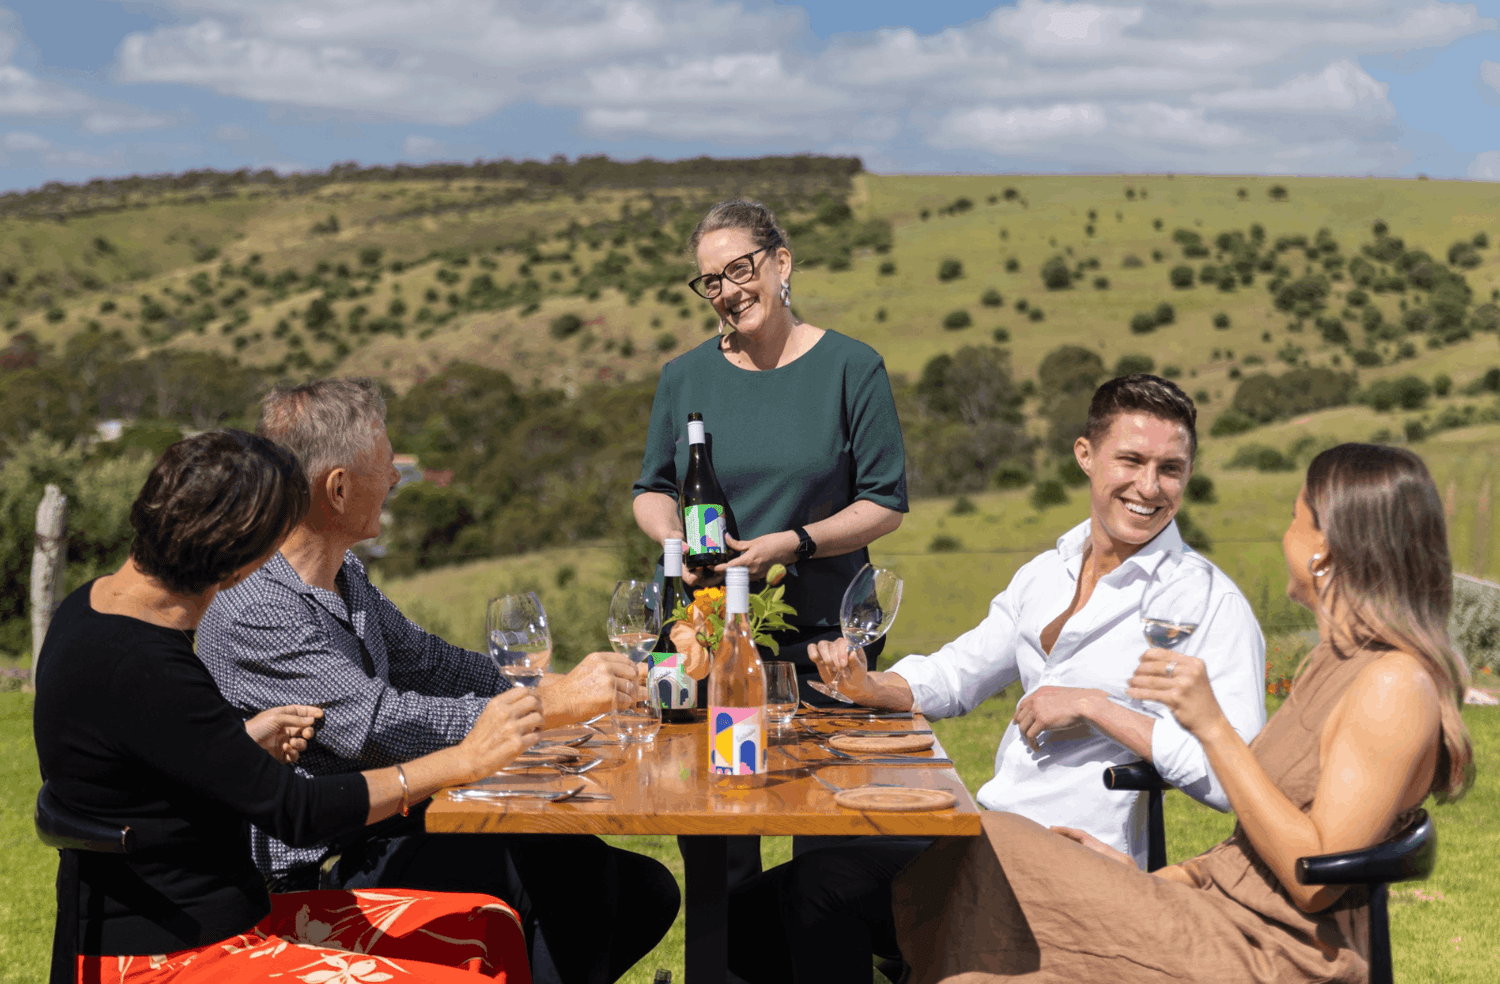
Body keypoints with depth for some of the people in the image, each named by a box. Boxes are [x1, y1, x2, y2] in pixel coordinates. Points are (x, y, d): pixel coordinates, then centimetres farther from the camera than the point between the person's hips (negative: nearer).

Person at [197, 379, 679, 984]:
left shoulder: (343, 572, 11)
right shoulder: (251, 616, -20)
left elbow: (417, 657, 22)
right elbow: (380, 724, -27)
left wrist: (551, 685, 10)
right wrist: (551, 707, -25)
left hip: (394, 824, 9)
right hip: (320, 869, -8)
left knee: (644, 890, -6)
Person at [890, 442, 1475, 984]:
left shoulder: (1395, 687, -18)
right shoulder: (1335, 662, 14)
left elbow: (1313, 879, -23)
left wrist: (1212, 727, -25)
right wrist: (1141, 880, 10)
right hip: (1219, 911, 9)